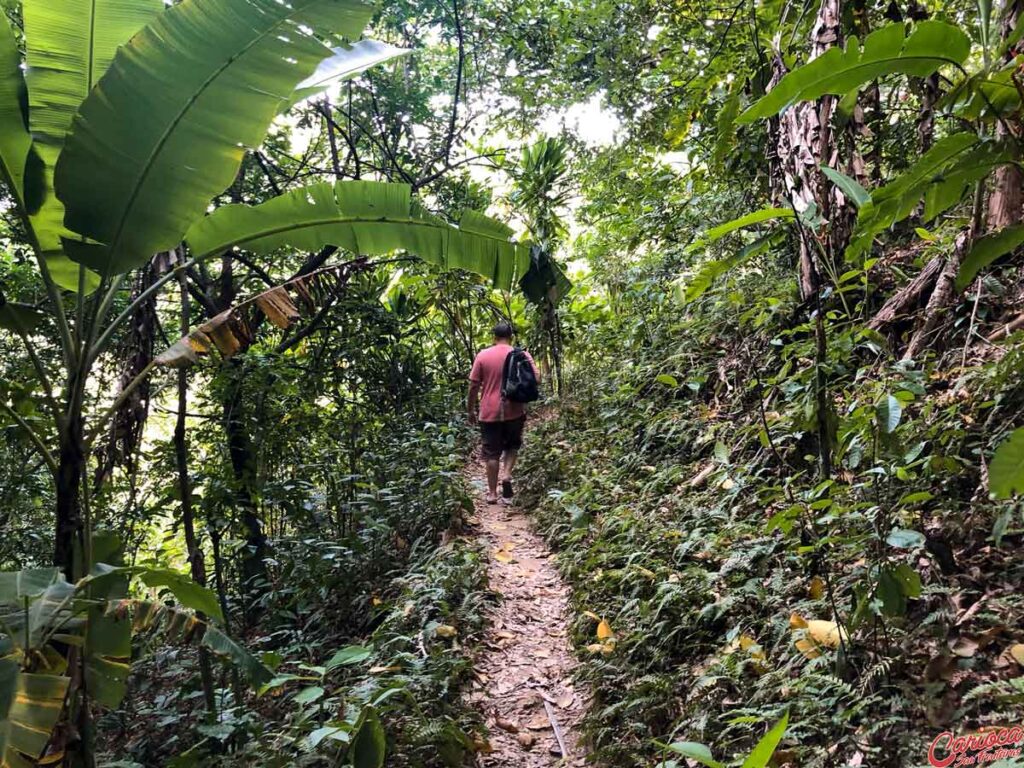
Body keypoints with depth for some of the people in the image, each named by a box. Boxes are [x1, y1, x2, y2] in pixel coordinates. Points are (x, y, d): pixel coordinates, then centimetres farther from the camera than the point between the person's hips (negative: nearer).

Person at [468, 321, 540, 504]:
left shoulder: (482, 355, -2)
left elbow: (473, 386, -1)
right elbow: (537, 378, -9)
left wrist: (471, 410, 9)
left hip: (489, 412, 0)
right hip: (514, 411, 1)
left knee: (492, 453, 9)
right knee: (512, 446, 22)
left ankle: (492, 493, 15)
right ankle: (506, 475, -2)